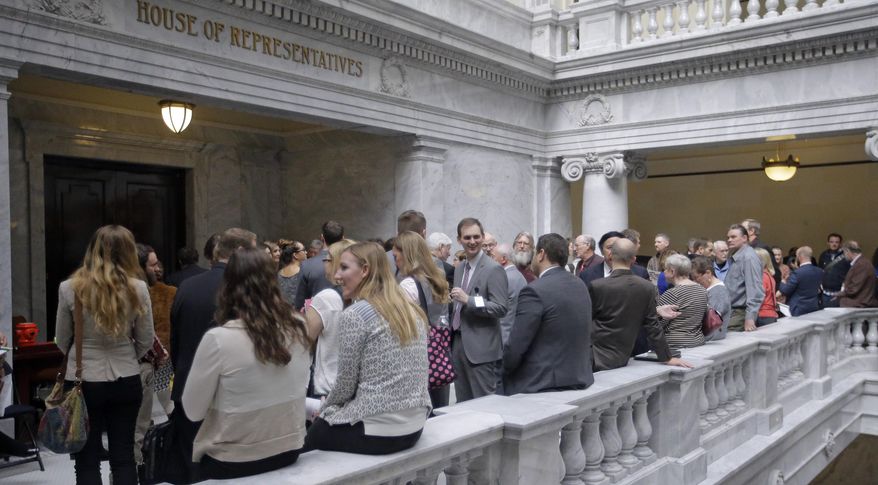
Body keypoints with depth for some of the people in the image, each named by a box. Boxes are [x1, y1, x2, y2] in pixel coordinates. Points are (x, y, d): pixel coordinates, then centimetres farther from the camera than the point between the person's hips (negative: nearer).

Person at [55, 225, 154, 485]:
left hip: (83, 381, -1)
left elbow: (62, 341, 3)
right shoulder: (137, 288, -8)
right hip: (126, 381, 1)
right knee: (124, 457, 12)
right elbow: (146, 340, 0)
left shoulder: (70, 288, -8)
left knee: (87, 460, 11)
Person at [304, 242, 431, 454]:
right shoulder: (412, 311, 6)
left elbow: (346, 383, -9)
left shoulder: (354, 315, -15)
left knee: (312, 434, 19)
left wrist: (325, 409, 11)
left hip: (377, 432, -7)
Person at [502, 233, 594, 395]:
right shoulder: (581, 285, 7)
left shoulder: (535, 291, -19)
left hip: (541, 384, -8)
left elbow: (515, 349, -18)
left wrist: (505, 369, 1)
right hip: (579, 379, 8)